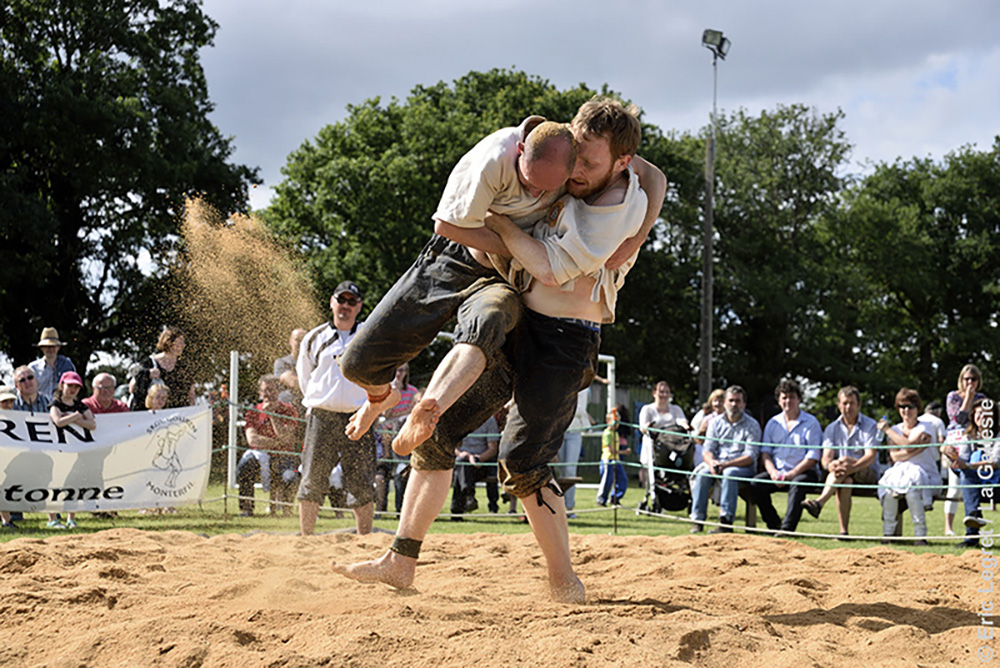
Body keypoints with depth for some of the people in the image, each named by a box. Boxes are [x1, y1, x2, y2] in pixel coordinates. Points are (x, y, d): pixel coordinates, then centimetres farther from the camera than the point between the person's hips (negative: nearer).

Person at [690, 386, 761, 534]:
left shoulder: (752, 425, -2)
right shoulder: (716, 423, 11)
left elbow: (750, 457, -11)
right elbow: (707, 450, 6)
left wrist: (726, 465, -25)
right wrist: (711, 462, -20)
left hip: (744, 467, -3)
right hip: (718, 464, 3)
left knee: (729, 473, -36)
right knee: (702, 473, -27)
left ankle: (726, 521, -40)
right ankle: (697, 519, -26)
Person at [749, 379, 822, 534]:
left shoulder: (811, 423, 2)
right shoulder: (773, 423, 17)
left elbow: (813, 457, -6)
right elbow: (765, 452, 12)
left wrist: (792, 474, -17)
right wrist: (773, 472, -9)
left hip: (803, 472, -4)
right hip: (778, 471, 4)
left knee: (797, 484, -38)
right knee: (756, 484, -23)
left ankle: (787, 528, -41)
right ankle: (774, 525, -14)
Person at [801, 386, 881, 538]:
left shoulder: (870, 426, 0)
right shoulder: (832, 428, 11)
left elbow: (871, 457, -15)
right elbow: (826, 459, -1)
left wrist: (851, 467, -36)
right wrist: (831, 466, -29)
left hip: (867, 474, -3)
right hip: (845, 475, 3)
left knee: (843, 460, -33)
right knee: (845, 481, -34)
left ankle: (819, 502, -51)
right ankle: (844, 531, -47)